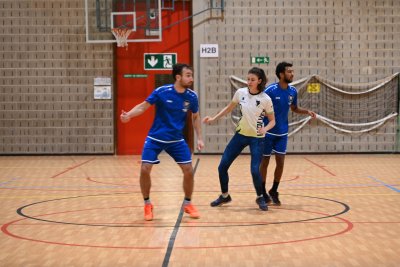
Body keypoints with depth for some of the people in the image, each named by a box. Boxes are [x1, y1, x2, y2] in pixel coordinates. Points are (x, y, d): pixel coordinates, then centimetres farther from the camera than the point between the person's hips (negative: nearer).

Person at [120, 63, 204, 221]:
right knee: (145, 170, -12)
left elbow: (195, 117, 9)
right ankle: (147, 205, 8)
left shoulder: (191, 96, -8)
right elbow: (143, 107, -12)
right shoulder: (161, 92, -18)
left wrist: (199, 138, 4)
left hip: (176, 140, 3)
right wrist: (128, 115, -30)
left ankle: (188, 204, 17)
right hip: (155, 138, -3)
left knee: (188, 170, -5)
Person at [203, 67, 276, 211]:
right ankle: (225, 196, 25)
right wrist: (213, 118, 7)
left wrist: (265, 128, -24)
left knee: (255, 170, -14)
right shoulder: (240, 92, -5)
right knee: (222, 166, 3)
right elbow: (229, 108, 12)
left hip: (256, 138, -4)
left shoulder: (265, 99, -14)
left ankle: (260, 197, 14)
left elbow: (272, 120, -4)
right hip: (240, 134, 4)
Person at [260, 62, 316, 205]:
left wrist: (307, 111, -1)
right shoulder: (270, 90, -17)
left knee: (280, 163, 3)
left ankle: (274, 192, 19)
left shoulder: (292, 91, 0)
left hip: (282, 133, 5)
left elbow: (294, 108, 16)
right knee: (265, 162, 5)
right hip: (268, 132, -5)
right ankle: (263, 193, 18)